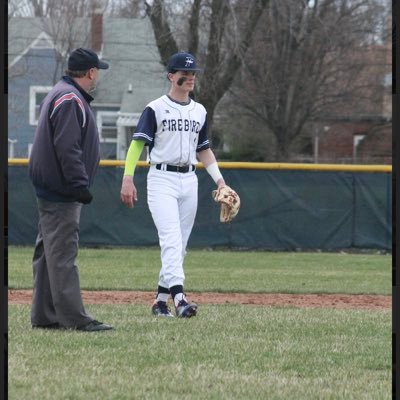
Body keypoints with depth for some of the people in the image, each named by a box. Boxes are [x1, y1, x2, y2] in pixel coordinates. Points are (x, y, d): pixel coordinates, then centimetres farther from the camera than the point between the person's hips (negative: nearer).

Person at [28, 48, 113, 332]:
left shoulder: (62, 95, 18)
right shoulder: (71, 100, -15)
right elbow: (67, 148, -23)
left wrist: (78, 185, 19)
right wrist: (80, 185, -24)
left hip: (50, 189, 11)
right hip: (62, 191, -11)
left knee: (49, 253, 12)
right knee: (63, 254, -11)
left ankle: (44, 316, 16)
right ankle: (75, 318, -13)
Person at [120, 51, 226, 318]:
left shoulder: (200, 112, 14)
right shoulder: (155, 109, -4)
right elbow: (137, 144, -8)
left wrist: (219, 179, 12)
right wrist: (128, 178, -18)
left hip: (189, 180, 6)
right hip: (162, 179, -6)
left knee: (181, 245, 6)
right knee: (171, 239, -19)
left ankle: (162, 299, 14)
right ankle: (179, 296, -29)